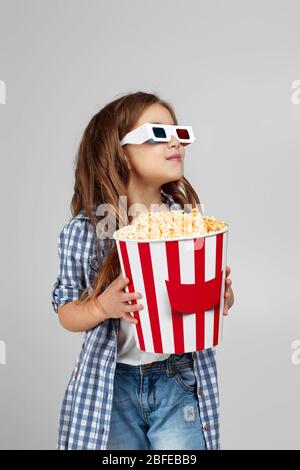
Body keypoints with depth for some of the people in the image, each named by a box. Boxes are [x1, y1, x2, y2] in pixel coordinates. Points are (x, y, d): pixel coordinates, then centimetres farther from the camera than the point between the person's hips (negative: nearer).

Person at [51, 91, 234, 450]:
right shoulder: (83, 231, -12)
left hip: (180, 380, 1)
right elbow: (65, 313, -1)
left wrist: (223, 299, -15)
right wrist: (103, 306, -21)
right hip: (112, 384, -1)